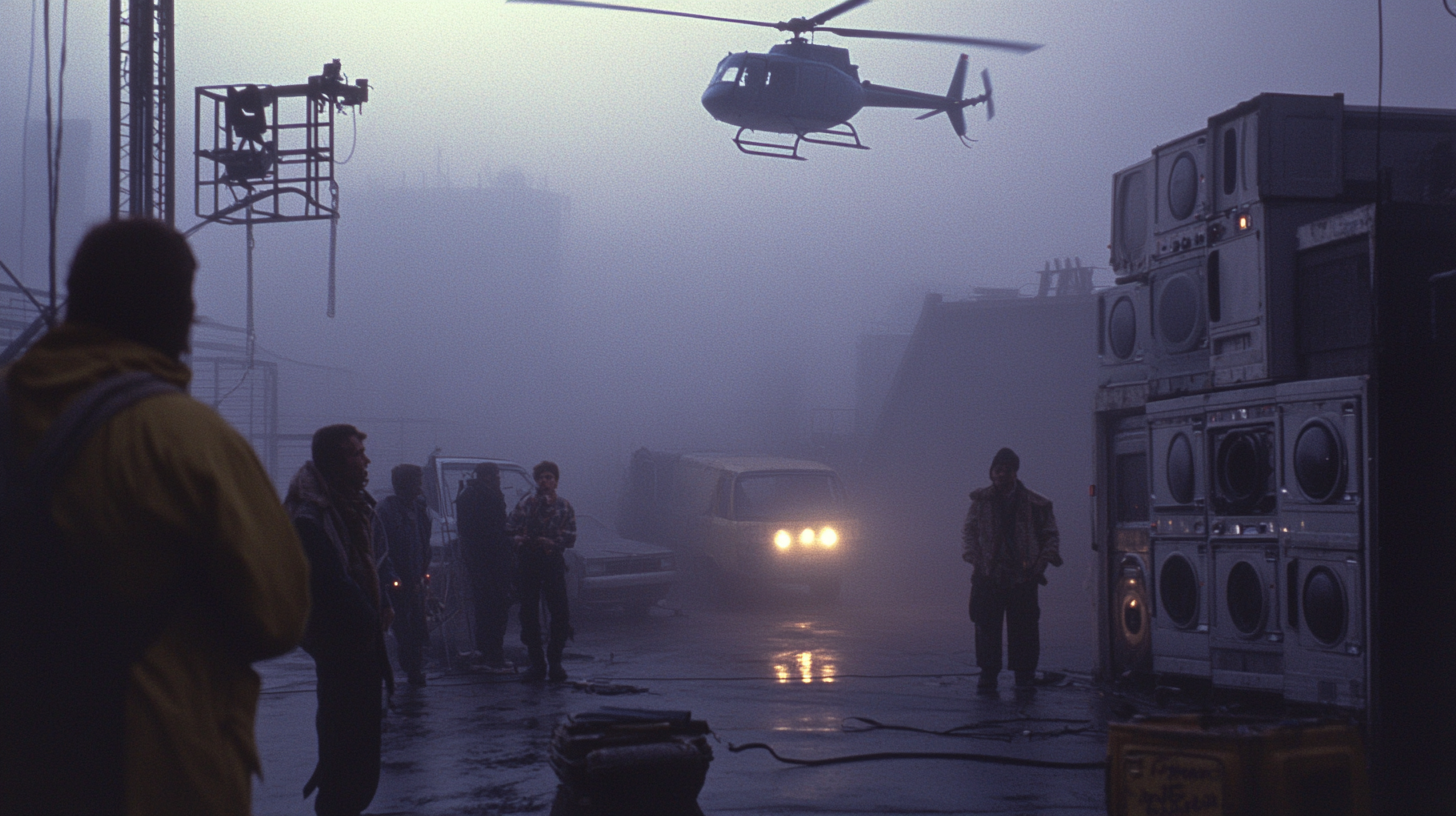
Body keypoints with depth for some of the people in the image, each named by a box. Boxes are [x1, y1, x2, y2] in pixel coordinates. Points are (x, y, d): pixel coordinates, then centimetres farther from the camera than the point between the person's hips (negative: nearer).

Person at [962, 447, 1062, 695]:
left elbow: (1050, 536, 10)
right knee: (987, 628, -1)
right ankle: (988, 675, 9)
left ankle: (1024, 677, 11)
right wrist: (975, 558, -1)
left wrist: (1041, 563, -3)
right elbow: (969, 532, 13)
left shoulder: (1035, 504, 4)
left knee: (1023, 628, 0)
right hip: (988, 577, 1)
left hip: (1022, 578, -1)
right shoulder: (981, 501, 8)